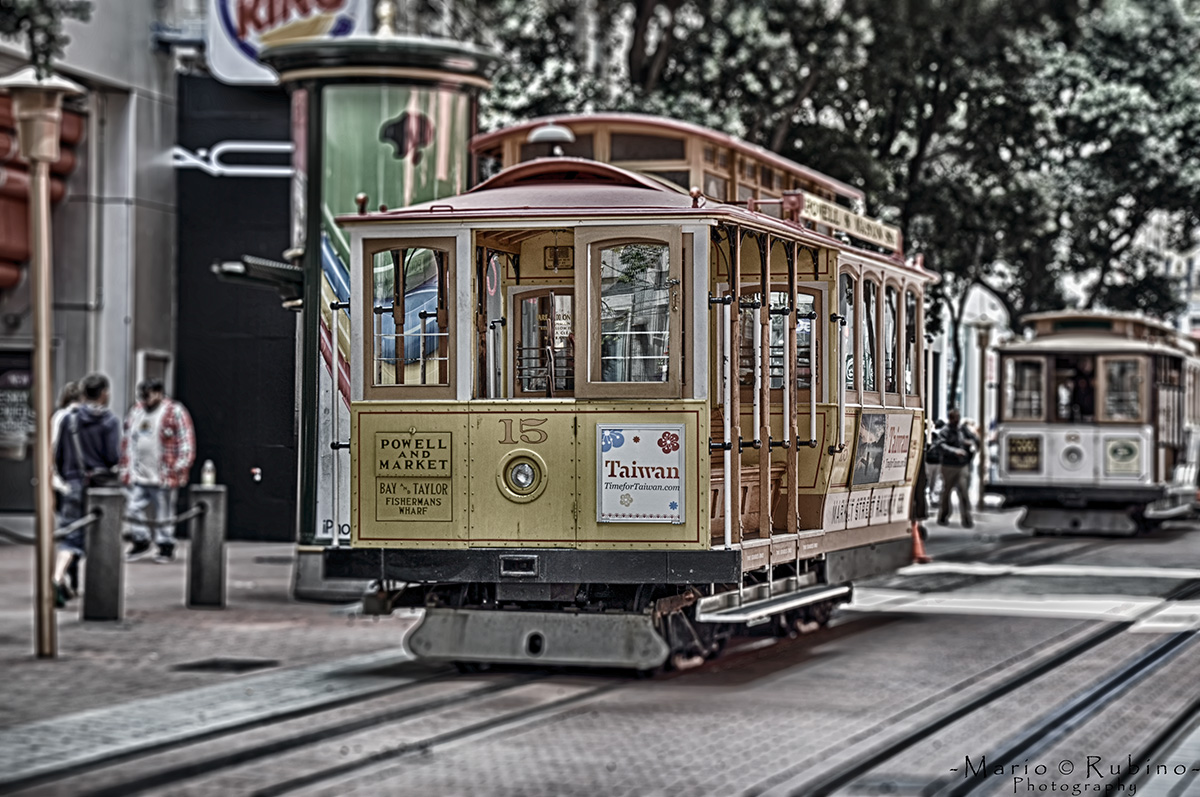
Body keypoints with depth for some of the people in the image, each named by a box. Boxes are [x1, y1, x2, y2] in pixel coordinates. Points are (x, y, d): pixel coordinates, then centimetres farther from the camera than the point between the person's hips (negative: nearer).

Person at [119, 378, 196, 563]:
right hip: (137, 475, 6)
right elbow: (127, 442, 21)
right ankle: (141, 542, 21)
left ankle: (166, 547, 8)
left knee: (163, 512, 0)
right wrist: (126, 469, 16)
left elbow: (186, 443, -8)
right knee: (135, 509, 6)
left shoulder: (175, 412, -5)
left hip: (162, 476, -6)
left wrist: (179, 468, -14)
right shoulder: (136, 411, 15)